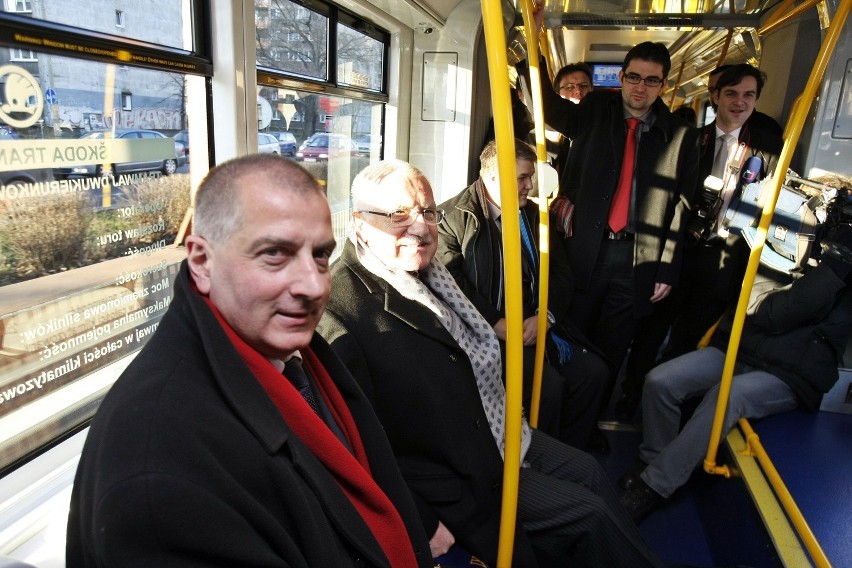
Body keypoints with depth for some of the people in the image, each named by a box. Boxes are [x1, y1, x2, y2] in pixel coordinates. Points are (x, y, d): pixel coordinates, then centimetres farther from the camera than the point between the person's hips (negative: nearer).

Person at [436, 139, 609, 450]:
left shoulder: (533, 214, 15)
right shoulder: (454, 216, -5)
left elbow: (561, 271, 11)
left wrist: (544, 315, -7)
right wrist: (495, 324, -20)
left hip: (536, 322, 7)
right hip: (489, 330, -6)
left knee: (594, 371, -11)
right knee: (548, 384, -24)